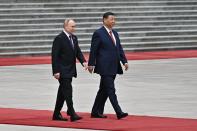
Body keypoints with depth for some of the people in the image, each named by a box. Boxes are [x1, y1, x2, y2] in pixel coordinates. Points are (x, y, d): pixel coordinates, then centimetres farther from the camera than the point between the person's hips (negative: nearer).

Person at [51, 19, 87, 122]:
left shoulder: (74, 38, 12)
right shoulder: (59, 39, -13)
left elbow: (78, 52, 14)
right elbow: (55, 56, -15)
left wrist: (83, 61, -5)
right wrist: (56, 71, -19)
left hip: (70, 70, 8)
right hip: (62, 71, -8)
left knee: (63, 92, 13)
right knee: (68, 90, -13)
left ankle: (57, 114, 20)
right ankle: (72, 114, -16)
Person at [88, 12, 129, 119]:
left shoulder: (115, 33, 15)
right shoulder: (98, 33, -8)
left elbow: (119, 49, 16)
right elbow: (93, 50, -7)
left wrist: (124, 61, 5)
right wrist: (91, 64, -9)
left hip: (113, 68, 8)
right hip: (105, 67, -8)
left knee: (104, 90, 12)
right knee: (111, 90, -10)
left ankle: (96, 112, 19)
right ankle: (119, 112, -14)